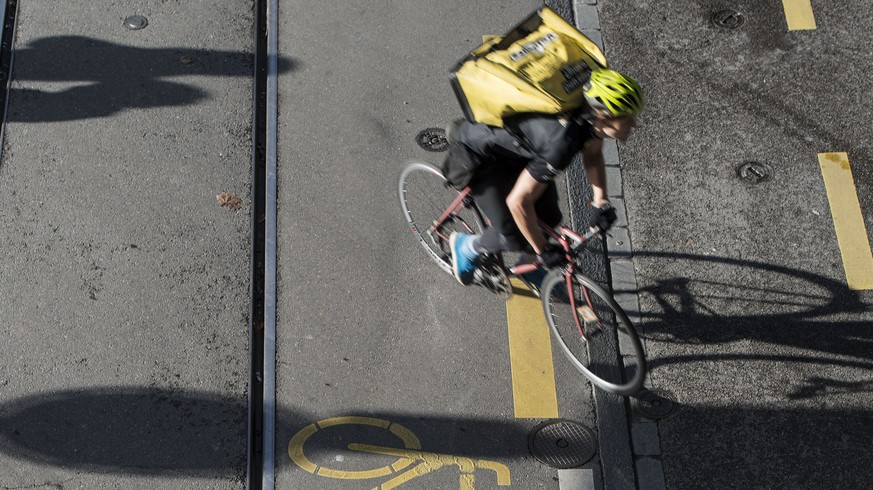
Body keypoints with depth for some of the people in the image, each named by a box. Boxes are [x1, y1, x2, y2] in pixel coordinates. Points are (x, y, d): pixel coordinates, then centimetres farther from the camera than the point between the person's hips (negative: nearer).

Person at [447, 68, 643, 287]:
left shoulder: (593, 115, -19)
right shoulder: (561, 142, -42)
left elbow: (593, 154, 6)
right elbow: (518, 201, -35)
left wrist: (601, 202, -1)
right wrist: (543, 250, -22)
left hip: (517, 147, 8)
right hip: (478, 153, -8)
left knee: (549, 218, 8)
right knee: (516, 237, -8)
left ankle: (530, 269, 38)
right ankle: (467, 246, 23)